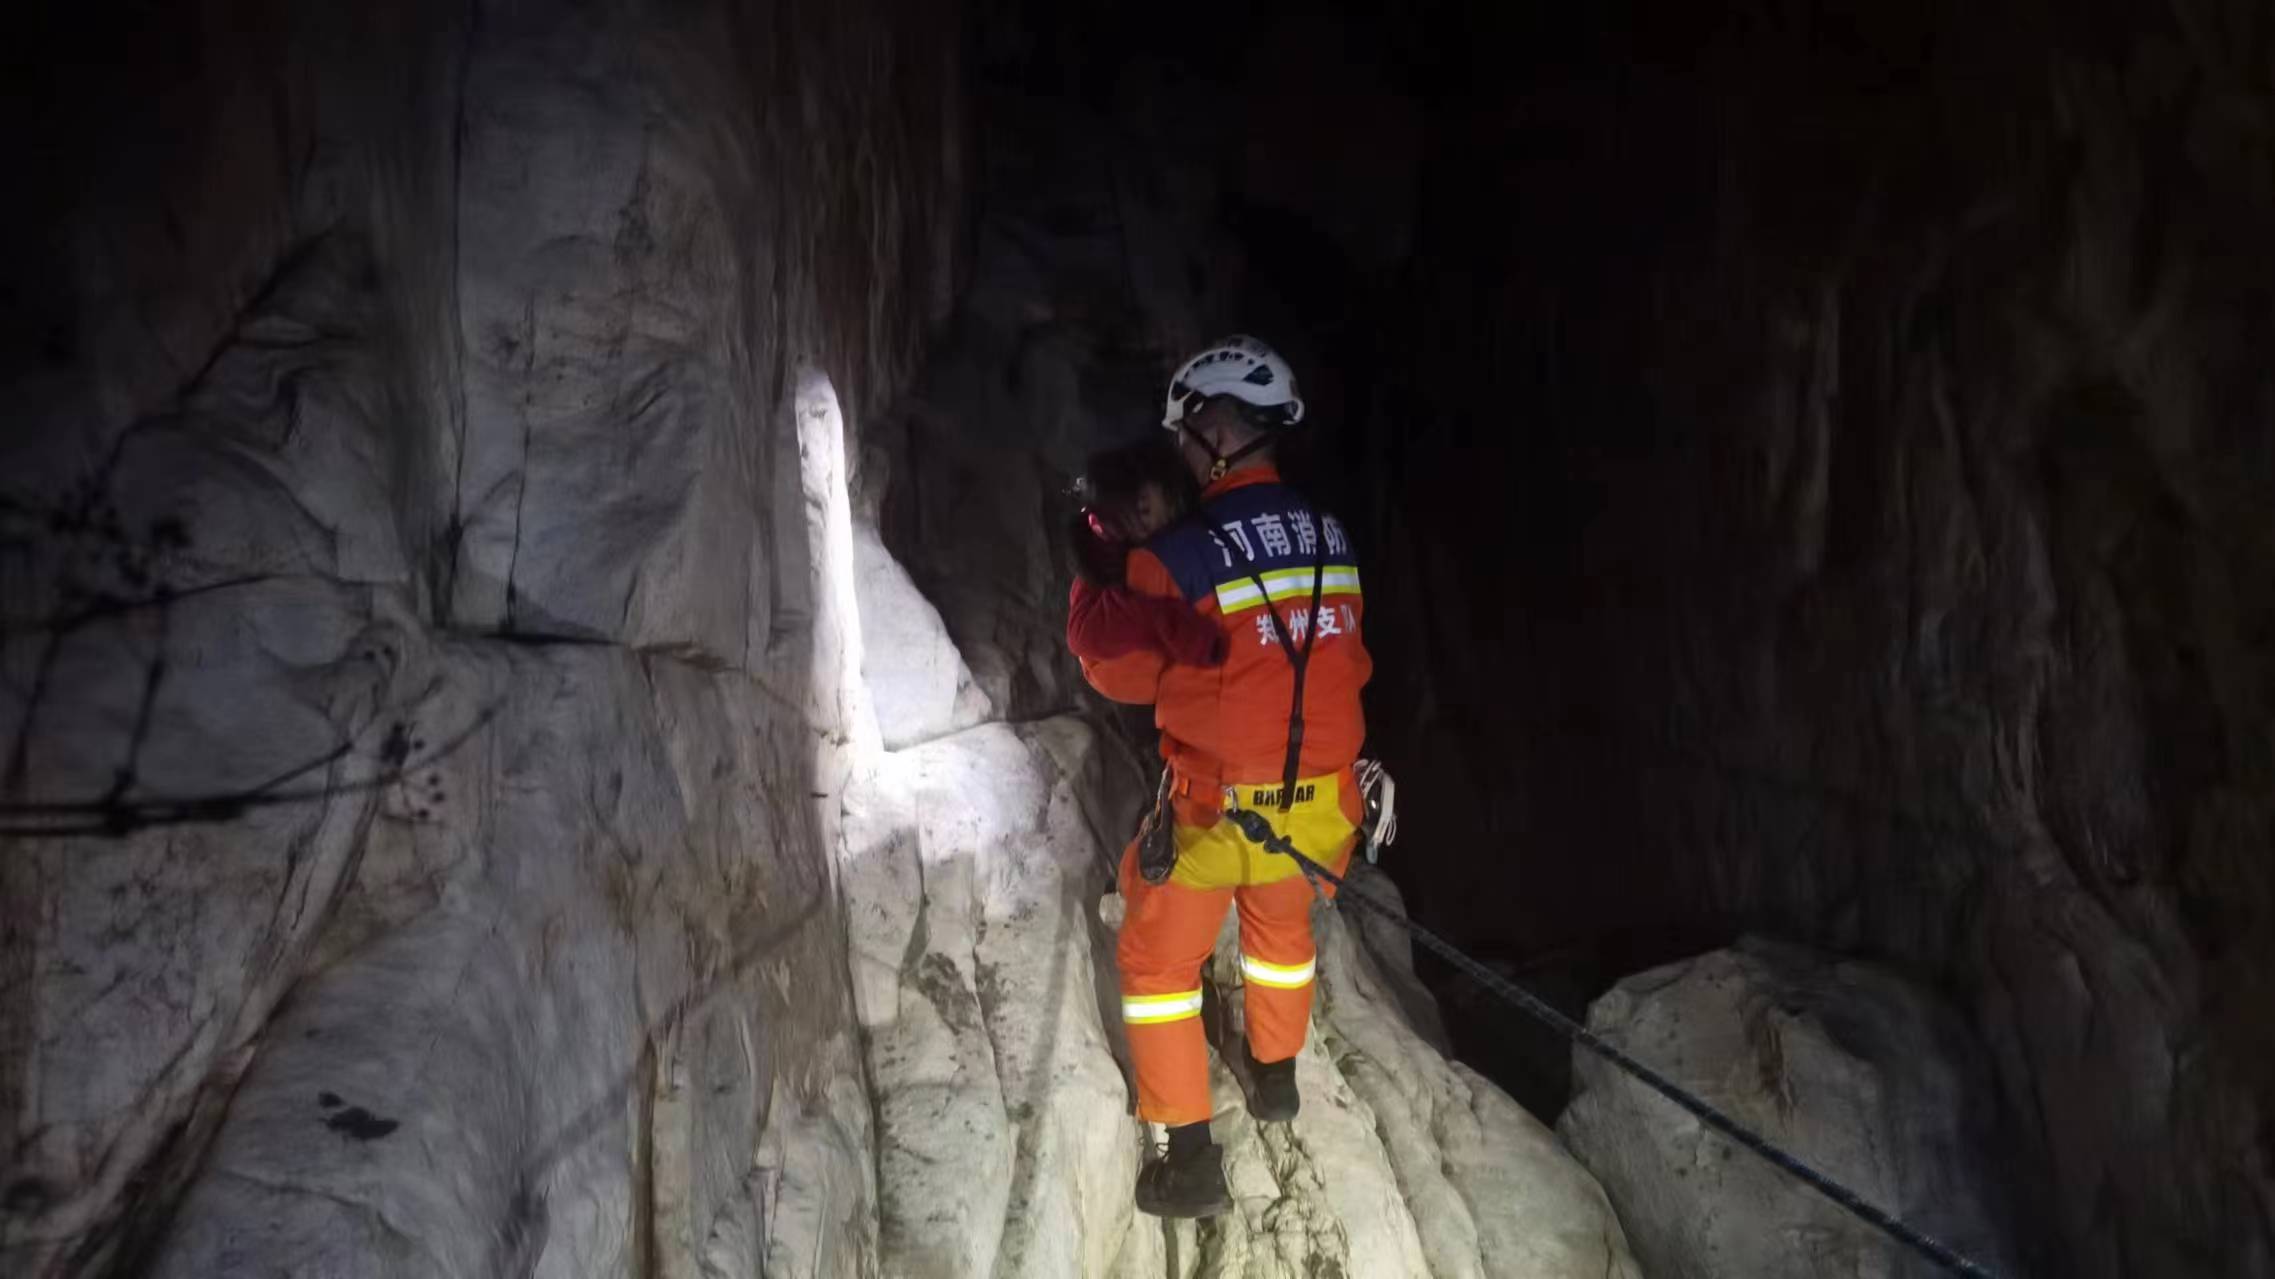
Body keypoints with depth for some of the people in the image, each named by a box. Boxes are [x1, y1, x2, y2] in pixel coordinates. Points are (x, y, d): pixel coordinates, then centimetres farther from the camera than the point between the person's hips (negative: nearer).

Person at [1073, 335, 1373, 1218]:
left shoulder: (1176, 557, -21)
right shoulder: (1332, 541, -4)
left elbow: (1120, 674, -6)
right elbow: (1347, 662, 9)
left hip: (1217, 806, -5)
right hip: (1319, 801, 5)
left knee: (1157, 962, 15)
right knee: (1281, 920, 33)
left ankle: (1192, 1162, 17)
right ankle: (1276, 1075, 52)